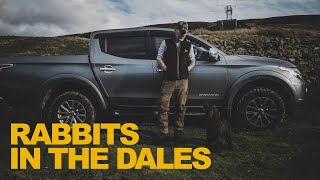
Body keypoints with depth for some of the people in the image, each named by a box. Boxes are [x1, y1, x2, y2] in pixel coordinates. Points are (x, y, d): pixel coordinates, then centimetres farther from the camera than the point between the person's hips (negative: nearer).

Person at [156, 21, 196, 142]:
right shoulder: (166, 43, 6)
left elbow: (193, 61, 18)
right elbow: (159, 58, 5)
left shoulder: (188, 45, 13)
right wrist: (166, 69, -6)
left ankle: (179, 131, 17)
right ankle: (163, 131, 5)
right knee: (163, 106, -5)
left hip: (183, 80, 2)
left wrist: (187, 69, 2)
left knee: (181, 107, 6)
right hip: (168, 80, -2)